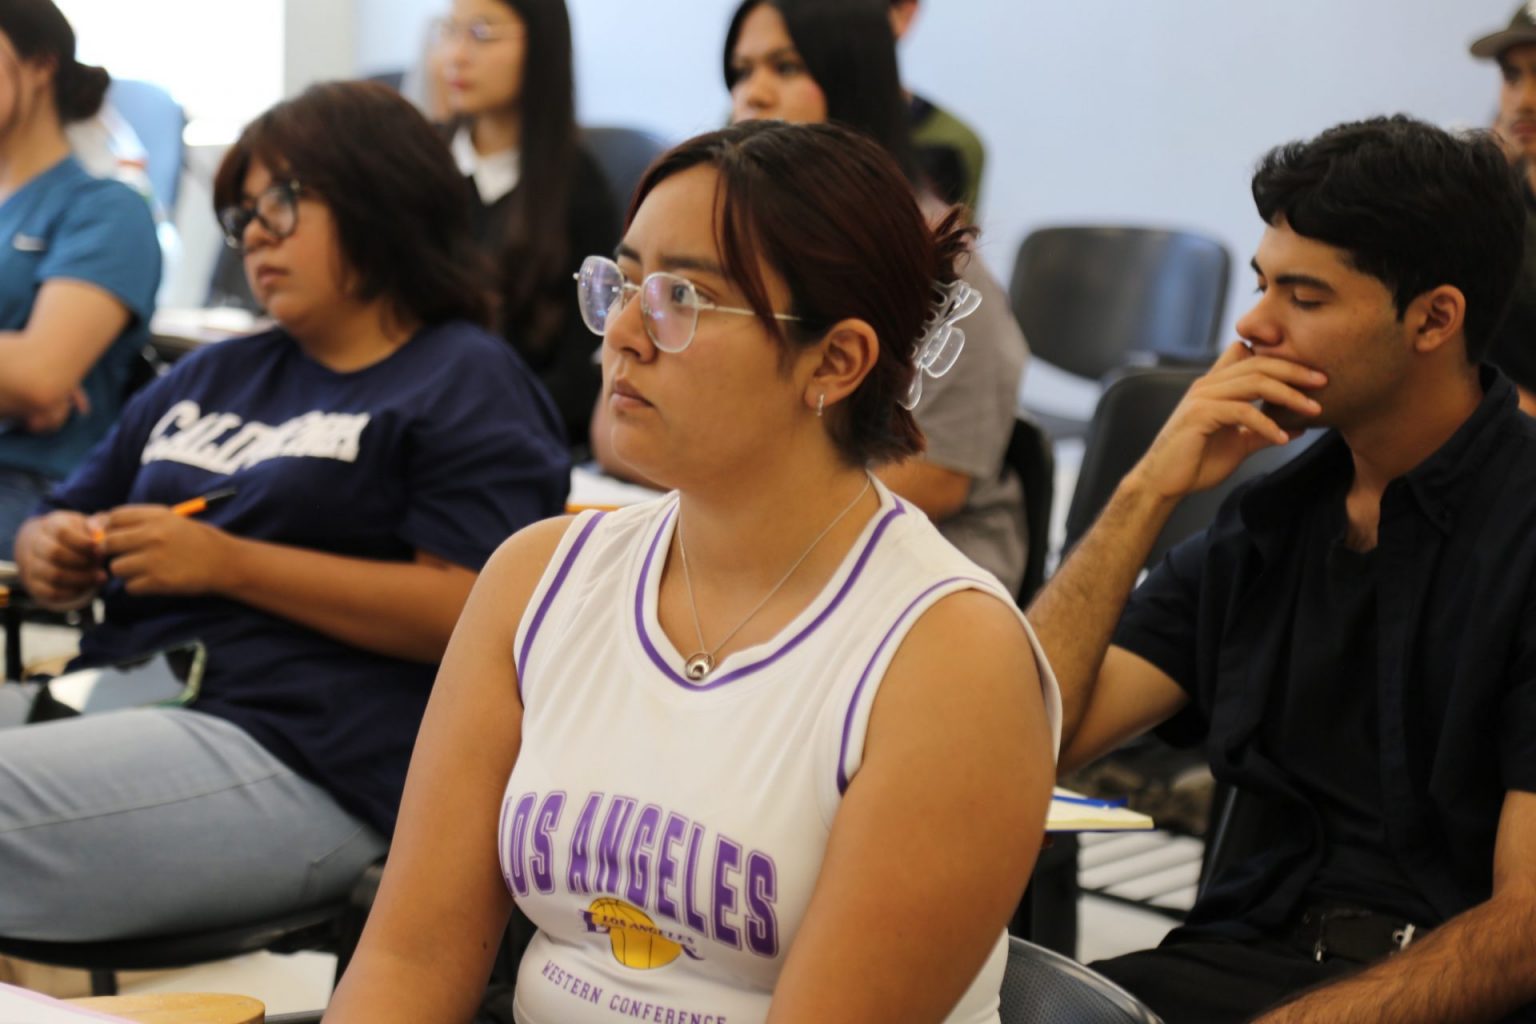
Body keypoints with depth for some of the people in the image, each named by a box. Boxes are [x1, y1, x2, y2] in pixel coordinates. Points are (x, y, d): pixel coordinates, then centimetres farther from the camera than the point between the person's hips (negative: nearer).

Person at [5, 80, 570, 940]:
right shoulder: (213, 376, 28)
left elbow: (470, 611, -11)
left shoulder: (468, 380, 4)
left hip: (298, 759, -8)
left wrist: (228, 563, -12)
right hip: (107, 697, 8)